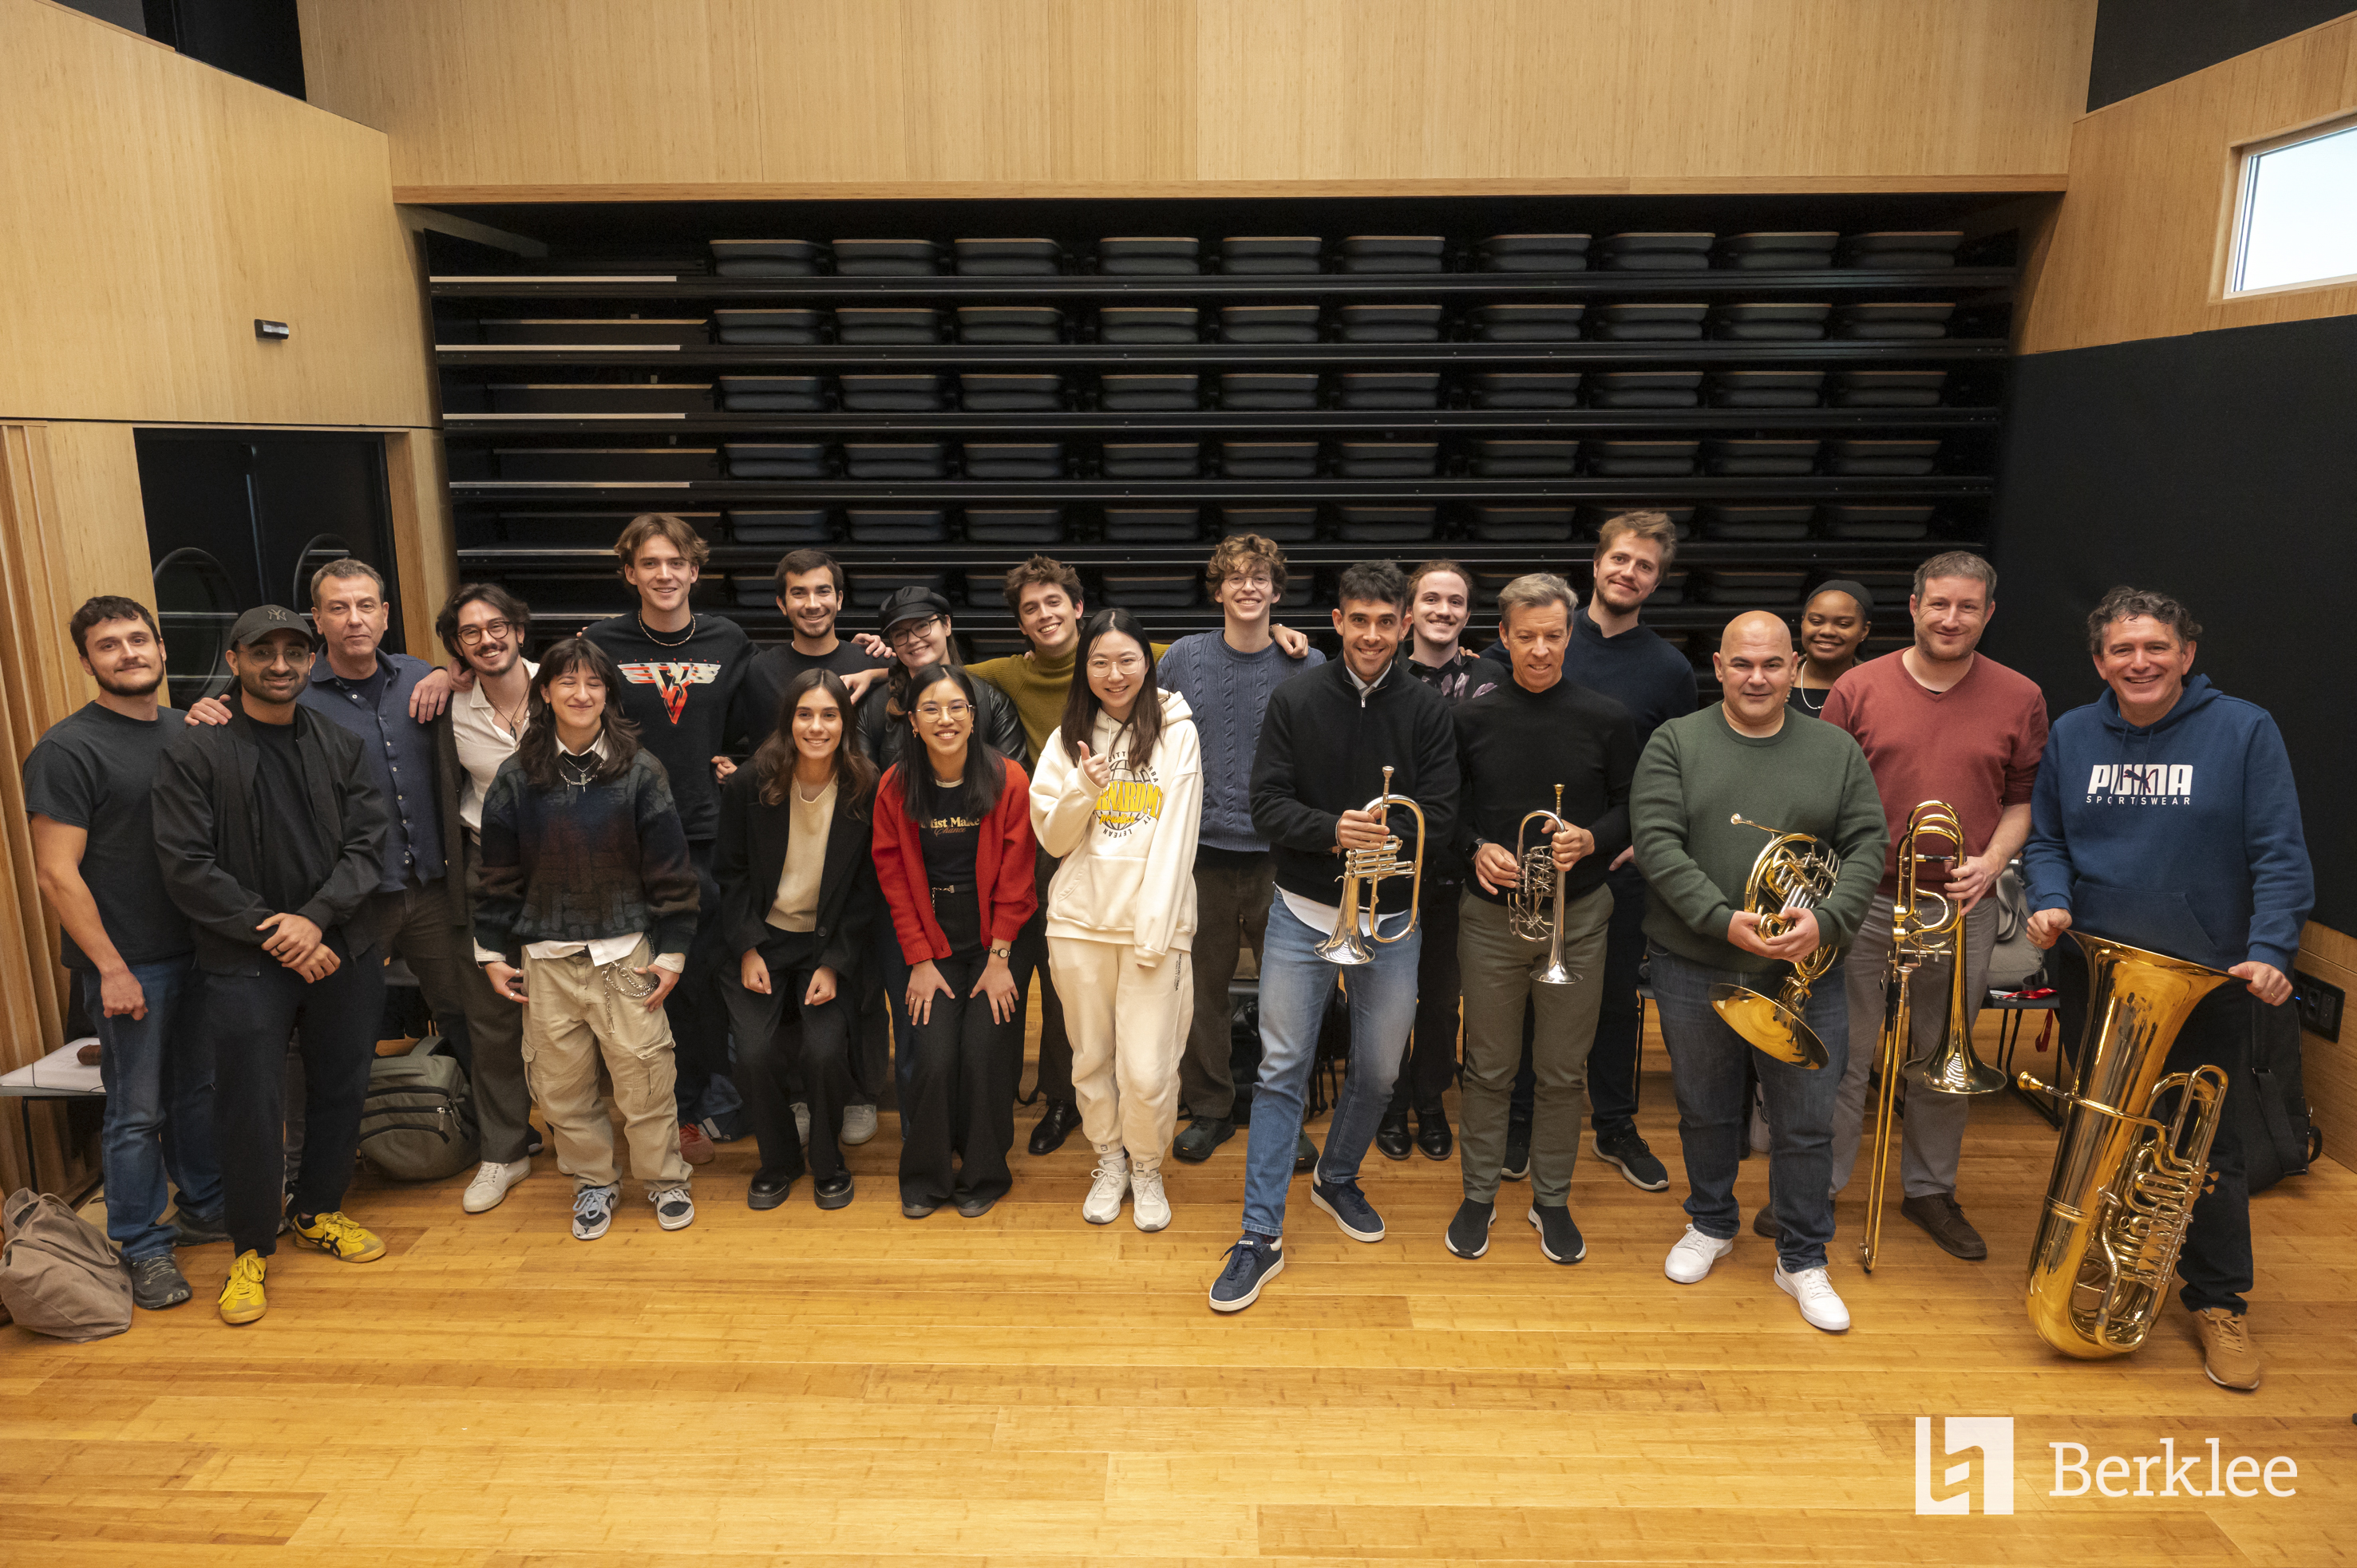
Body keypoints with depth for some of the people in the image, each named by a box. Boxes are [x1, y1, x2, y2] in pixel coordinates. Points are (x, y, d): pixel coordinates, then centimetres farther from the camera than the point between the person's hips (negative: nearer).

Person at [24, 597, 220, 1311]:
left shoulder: (187, 730, 8)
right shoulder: (67, 749, -11)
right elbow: (56, 872, -14)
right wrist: (111, 968, -15)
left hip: (200, 948, 6)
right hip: (128, 962, -6)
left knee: (201, 1088, 18)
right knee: (137, 1111, 4)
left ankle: (206, 1209, 34)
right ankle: (143, 1248, 18)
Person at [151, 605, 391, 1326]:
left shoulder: (342, 745, 6)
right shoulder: (193, 750, -4)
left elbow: (366, 845, 0)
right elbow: (186, 866, -9)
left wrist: (315, 917, -14)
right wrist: (271, 932, -14)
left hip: (343, 950, 4)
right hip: (244, 962, -3)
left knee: (341, 1090, 14)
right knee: (250, 1107, 1)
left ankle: (316, 1211, 35)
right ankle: (251, 1247, 20)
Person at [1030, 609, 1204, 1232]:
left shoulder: (1177, 731, 1)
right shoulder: (1068, 738, 9)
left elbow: (1177, 835, -5)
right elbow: (1051, 840, 8)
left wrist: (1155, 926, -12)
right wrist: (1083, 790, -11)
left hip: (1154, 921, -3)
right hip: (1080, 921, 3)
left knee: (1148, 1069, -5)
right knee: (1091, 1057, 12)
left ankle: (1147, 1168, 21)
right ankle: (1109, 1163, 33)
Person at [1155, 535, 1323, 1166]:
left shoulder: (1308, 666, 0)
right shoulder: (1183, 658, 3)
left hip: (1280, 854, -1)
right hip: (1201, 852, 1)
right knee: (1201, 989, 10)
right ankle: (1209, 1108, 27)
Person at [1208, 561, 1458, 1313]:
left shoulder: (1427, 710, -1)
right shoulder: (1295, 699, -4)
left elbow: (1440, 818, -5)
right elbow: (1267, 804, -8)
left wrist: (1390, 837, -24)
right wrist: (1333, 830, -25)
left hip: (1391, 919, 2)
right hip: (1303, 912, -1)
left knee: (1378, 1073, 13)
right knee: (1281, 1072, 0)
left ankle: (1337, 1178, 41)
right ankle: (1262, 1234, 10)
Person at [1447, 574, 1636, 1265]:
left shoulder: (1606, 719, -2)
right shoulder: (1472, 718, -1)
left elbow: (1632, 808, 4)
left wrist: (1592, 839, -15)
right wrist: (1475, 848, -12)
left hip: (1576, 917, 0)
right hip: (1490, 916, 0)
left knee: (1563, 1072, 10)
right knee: (1489, 1069, 10)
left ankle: (1551, 1198, 29)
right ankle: (1479, 1195, 27)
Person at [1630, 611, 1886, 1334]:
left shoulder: (1837, 750, 5)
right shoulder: (1675, 743, -2)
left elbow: (1869, 845, 0)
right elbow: (1658, 844, -11)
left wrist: (1826, 921, -17)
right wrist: (1725, 919, -22)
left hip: (1806, 973, 1)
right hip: (1696, 968, -1)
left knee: (1807, 1123, 7)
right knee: (1706, 1111, 15)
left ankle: (1803, 1260, 25)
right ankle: (1711, 1224, 37)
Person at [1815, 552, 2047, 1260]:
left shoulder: (2020, 699, 2)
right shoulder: (1858, 689, -2)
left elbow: (2023, 800, 8)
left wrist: (1991, 863, -9)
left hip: (1962, 909, 2)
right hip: (1865, 902, -1)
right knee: (1843, 1051, 6)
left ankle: (1931, 1189, 30)